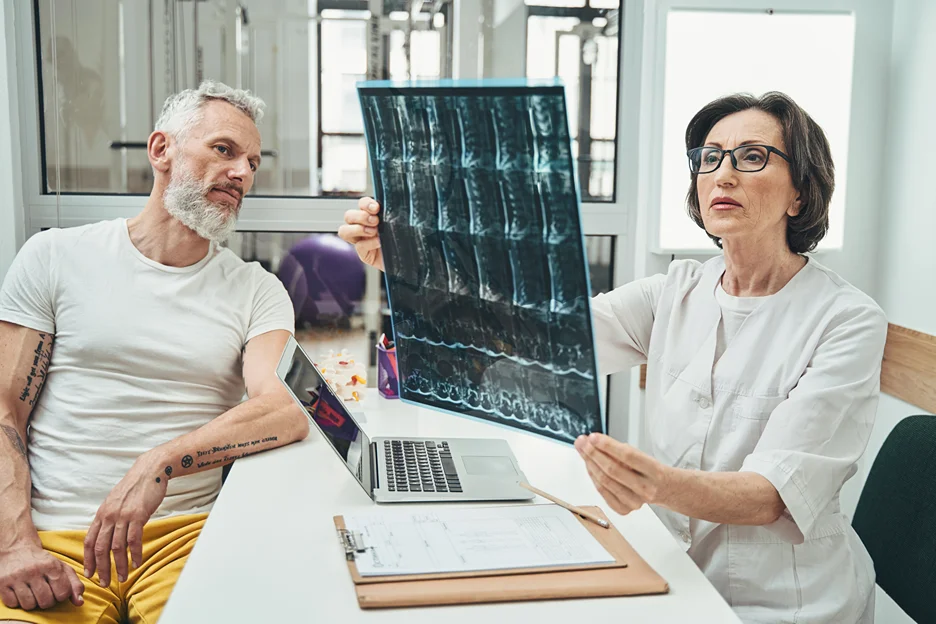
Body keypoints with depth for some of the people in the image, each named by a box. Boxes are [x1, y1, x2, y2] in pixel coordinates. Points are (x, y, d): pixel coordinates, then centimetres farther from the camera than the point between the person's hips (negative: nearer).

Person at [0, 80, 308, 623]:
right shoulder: (56, 257, 8)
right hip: (52, 538, 0)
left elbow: (288, 411, -9)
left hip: (185, 533, 1)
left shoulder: (257, 291, 8)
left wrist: (159, 463, -23)